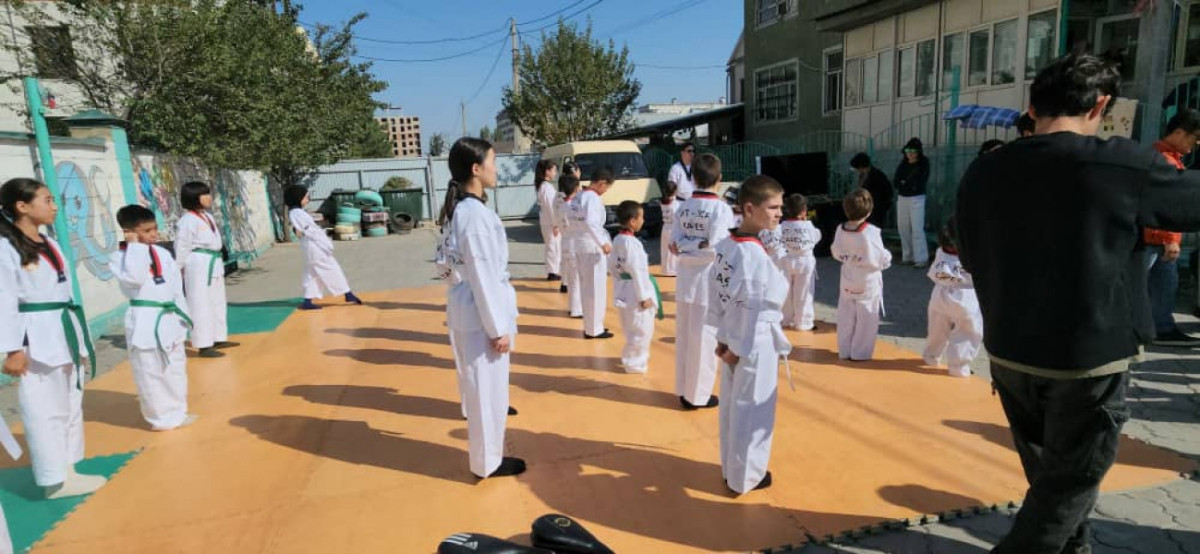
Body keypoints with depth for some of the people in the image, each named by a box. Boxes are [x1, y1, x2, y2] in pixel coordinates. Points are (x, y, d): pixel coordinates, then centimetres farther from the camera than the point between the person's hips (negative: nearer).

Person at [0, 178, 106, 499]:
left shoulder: (49, 244, 13)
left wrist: (79, 339, 17)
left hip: (64, 333, 9)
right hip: (37, 339, -9)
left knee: (71, 405, 15)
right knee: (45, 410, -1)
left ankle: (67, 470, 27)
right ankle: (55, 480, 10)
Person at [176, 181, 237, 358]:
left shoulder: (207, 216, 13)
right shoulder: (188, 220, -15)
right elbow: (182, 247, -13)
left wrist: (217, 262, 17)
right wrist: (179, 270, -11)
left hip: (213, 263, 10)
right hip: (199, 265, -10)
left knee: (217, 302, 17)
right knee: (201, 305, -6)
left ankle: (218, 339, 28)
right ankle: (204, 346, -3)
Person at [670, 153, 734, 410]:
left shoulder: (683, 207, 5)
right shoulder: (722, 209, -11)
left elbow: (674, 244, 2)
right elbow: (716, 250, -18)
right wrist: (701, 245, -3)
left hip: (685, 278, 6)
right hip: (709, 280, -6)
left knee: (683, 336, 15)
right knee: (704, 338, 4)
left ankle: (683, 390, 27)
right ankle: (697, 395, 14)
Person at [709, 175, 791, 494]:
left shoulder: (725, 246, 1)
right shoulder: (757, 255, -25)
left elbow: (717, 294, 5)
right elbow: (756, 310, -23)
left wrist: (724, 336, 9)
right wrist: (740, 348, -12)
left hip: (730, 338, 9)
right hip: (755, 344, -8)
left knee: (731, 406, 20)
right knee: (753, 412, 9)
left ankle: (731, 468, 38)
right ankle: (746, 476, 26)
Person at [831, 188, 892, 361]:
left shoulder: (841, 230, -9)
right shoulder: (871, 232, -24)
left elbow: (836, 253, 4)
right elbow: (881, 259, -17)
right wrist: (888, 257, 3)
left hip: (847, 281, 5)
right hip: (868, 283, -5)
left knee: (846, 318, 15)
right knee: (866, 320, 10)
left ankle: (844, 351, 25)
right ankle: (860, 353, 17)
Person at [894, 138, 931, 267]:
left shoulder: (923, 164, -3)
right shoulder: (903, 164, 9)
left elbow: (920, 183, -13)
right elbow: (896, 182, 1)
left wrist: (905, 183, -7)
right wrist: (911, 184, -13)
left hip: (917, 198, -5)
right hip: (902, 198, 5)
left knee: (917, 229, -11)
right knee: (903, 228, 7)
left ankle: (922, 259, -10)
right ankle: (908, 257, 16)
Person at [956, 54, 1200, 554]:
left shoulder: (981, 173, -3)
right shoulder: (1123, 164, -17)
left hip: (1009, 356, 5)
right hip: (1089, 363, -5)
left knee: (1048, 471, 25)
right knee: (1068, 484, 13)